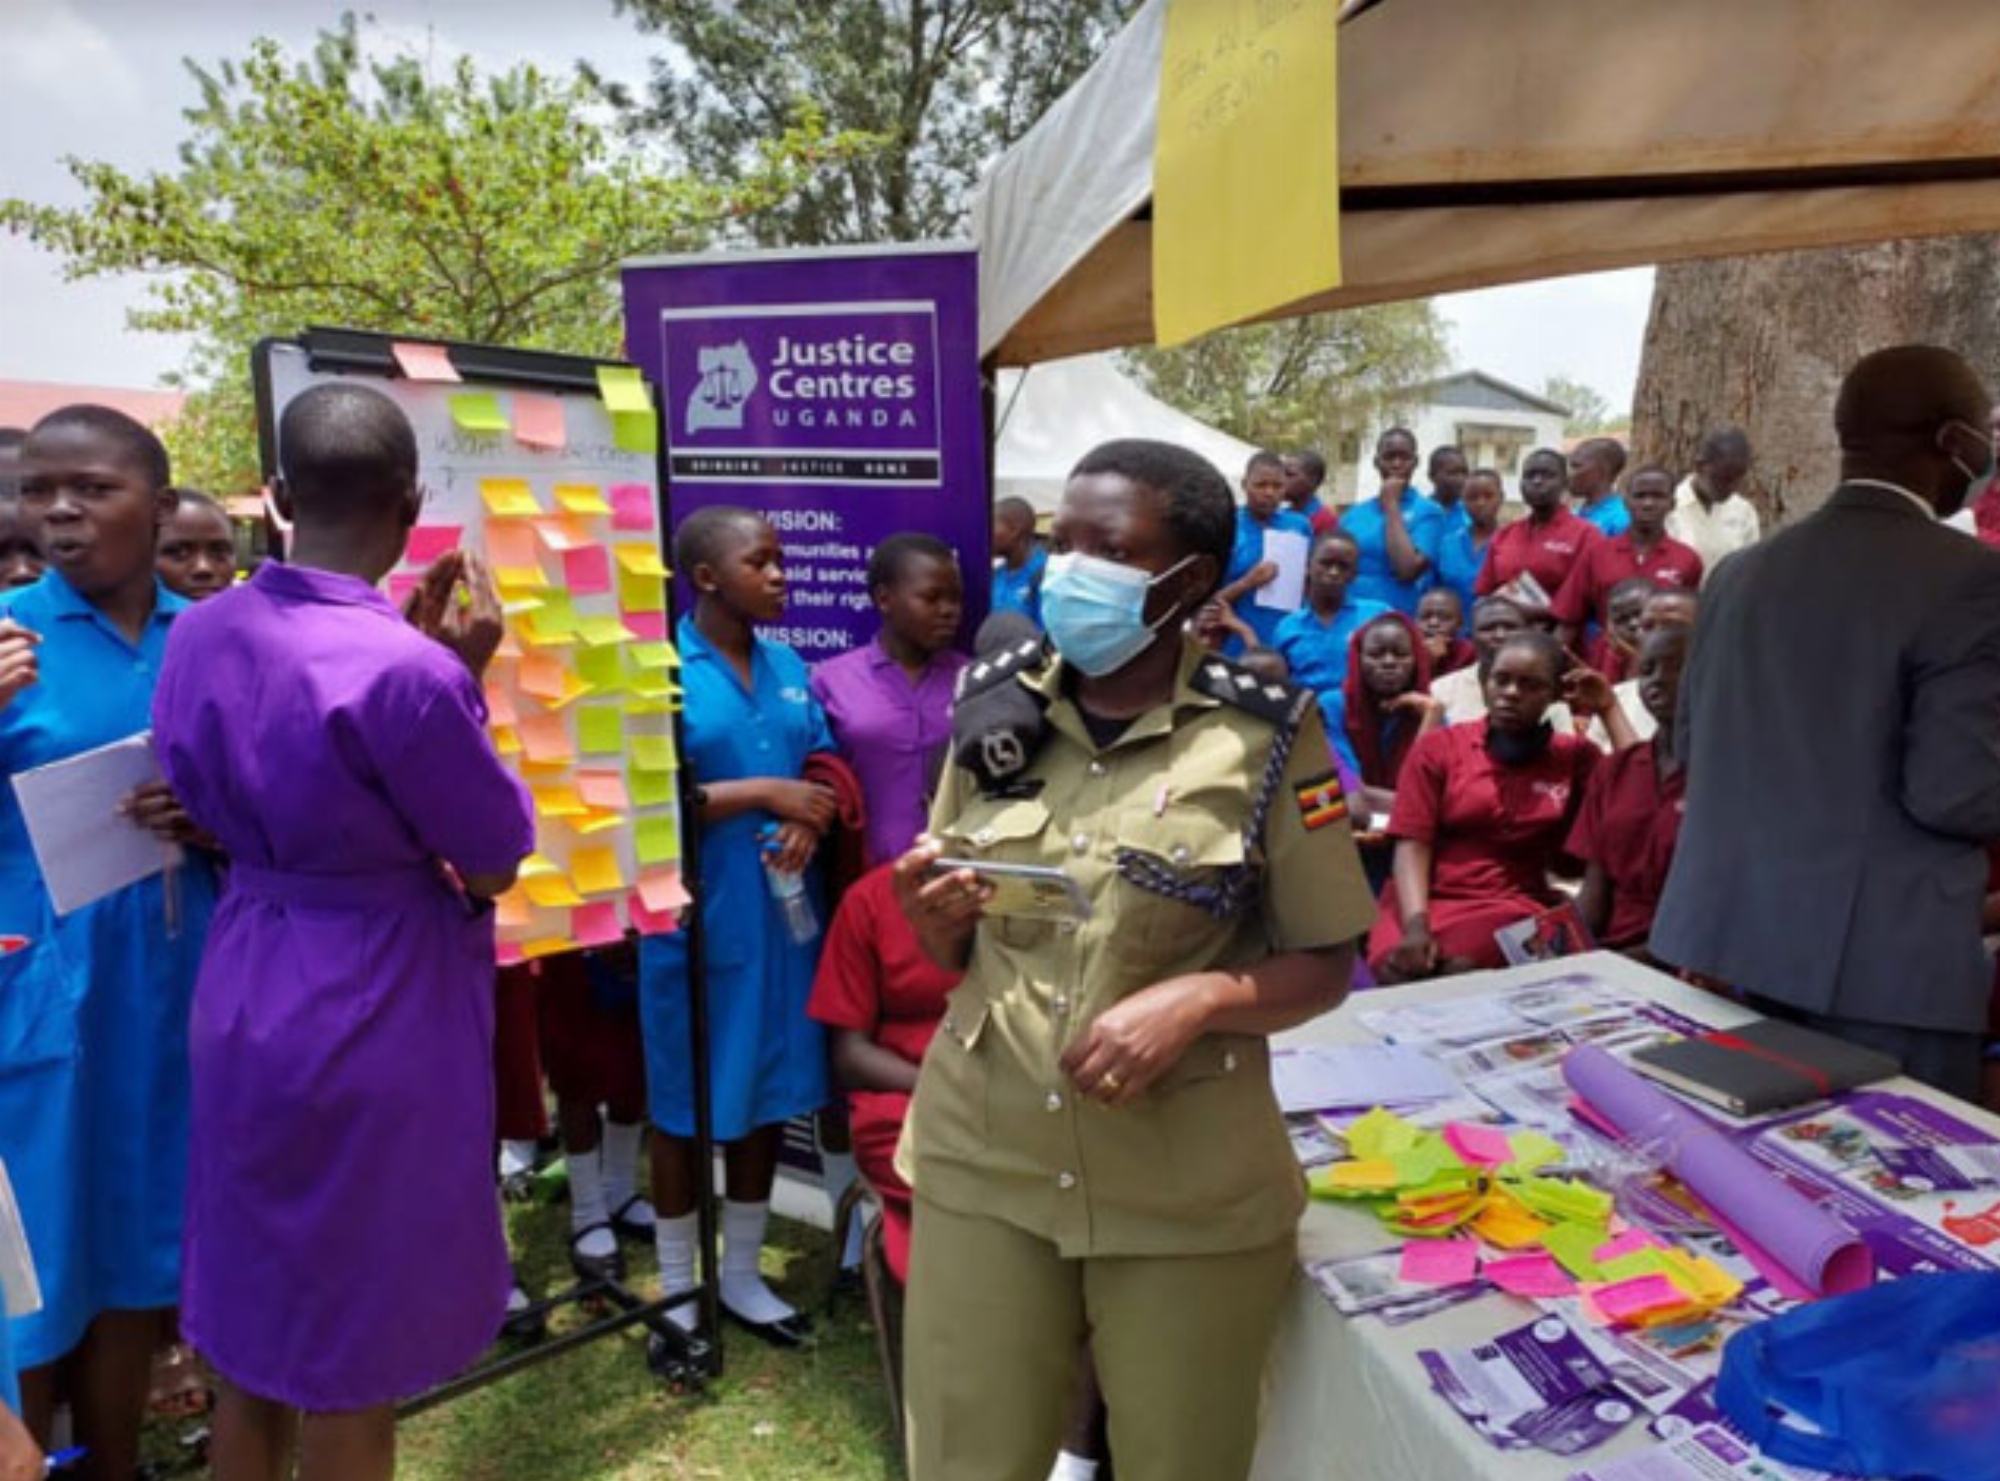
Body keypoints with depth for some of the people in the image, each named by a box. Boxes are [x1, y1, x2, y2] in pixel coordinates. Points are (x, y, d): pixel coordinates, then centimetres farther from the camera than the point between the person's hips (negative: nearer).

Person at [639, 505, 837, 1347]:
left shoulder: (788, 666, 8)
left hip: (783, 911, 6)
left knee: (770, 1095, 15)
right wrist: (765, 793, -19)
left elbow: (824, 769, 10)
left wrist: (810, 821, -11)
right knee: (687, 1106, 9)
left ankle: (743, 1276, 34)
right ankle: (677, 1290, 29)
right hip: (696, 920, -6)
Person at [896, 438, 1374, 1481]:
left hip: (1191, 1191, -2)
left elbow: (1325, 964, -4)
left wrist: (1198, 998, -22)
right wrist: (929, 912, -14)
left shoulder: (1268, 736, -11)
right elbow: (952, 954, 8)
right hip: (981, 1162, 3)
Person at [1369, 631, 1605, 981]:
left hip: (1514, 905, 0)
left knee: (1461, 972, -33)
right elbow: (1412, 844, -1)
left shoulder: (1574, 756, 14)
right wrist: (1416, 926, -18)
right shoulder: (1437, 747, 8)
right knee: (1398, 968, -33)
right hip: (1428, 899, 0)